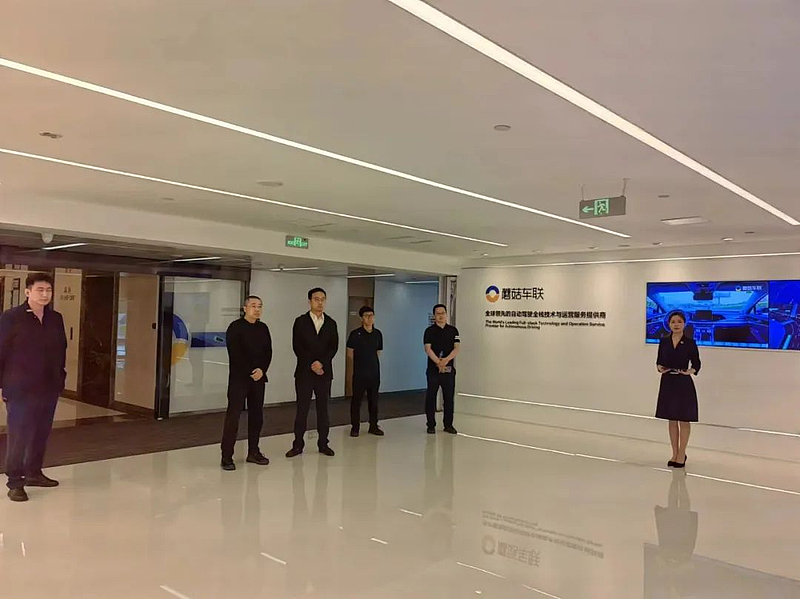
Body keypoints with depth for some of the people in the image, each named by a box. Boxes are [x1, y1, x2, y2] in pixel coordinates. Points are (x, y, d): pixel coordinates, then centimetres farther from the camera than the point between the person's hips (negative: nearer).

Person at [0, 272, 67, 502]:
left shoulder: (56, 319, 8)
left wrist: (60, 376, 11)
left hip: (49, 388, 6)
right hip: (21, 389, -5)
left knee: (41, 433, 14)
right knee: (19, 435, -2)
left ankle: (33, 472, 30)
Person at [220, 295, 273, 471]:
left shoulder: (263, 328, 11)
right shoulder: (235, 327, -5)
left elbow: (268, 352, 7)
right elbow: (235, 354, -11)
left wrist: (262, 370, -9)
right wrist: (251, 372, -12)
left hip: (259, 377, 6)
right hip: (239, 378, -5)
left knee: (256, 415, 8)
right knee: (233, 415, -7)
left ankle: (253, 452, 19)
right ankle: (227, 456, -2)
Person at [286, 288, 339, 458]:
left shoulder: (331, 323, 8)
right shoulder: (300, 322, 1)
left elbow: (334, 347, 2)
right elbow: (297, 347, -5)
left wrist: (321, 363, -12)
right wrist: (312, 364, -12)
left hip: (324, 372, 2)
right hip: (304, 372, -2)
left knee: (323, 409, 7)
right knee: (302, 409, 1)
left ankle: (323, 444, 15)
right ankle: (298, 445, 9)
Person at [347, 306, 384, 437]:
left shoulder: (378, 334, 7)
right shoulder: (355, 334, -6)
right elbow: (350, 353, 0)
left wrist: (372, 362, 9)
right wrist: (360, 362, 7)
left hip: (374, 372, 4)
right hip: (359, 372, -4)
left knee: (373, 399, 10)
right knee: (356, 399, 2)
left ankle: (373, 426, 20)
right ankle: (355, 427, 11)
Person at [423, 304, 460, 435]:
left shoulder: (453, 330, 7)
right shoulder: (429, 331, 1)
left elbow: (457, 348, -2)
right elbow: (428, 349, -8)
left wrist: (446, 360, -18)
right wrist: (438, 362, -21)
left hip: (449, 369, 2)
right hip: (433, 369, -2)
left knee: (449, 397, 7)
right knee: (431, 397, 2)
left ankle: (448, 425, 16)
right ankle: (431, 425, 11)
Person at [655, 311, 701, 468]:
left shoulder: (690, 343, -6)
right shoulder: (664, 341, 3)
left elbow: (696, 363, 0)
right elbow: (659, 361, 9)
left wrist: (690, 371, -19)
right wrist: (660, 368, -12)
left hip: (684, 384, -3)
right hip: (667, 383, 3)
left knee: (684, 420, 5)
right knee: (672, 420, 11)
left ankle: (681, 455, 16)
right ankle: (675, 454, 22)